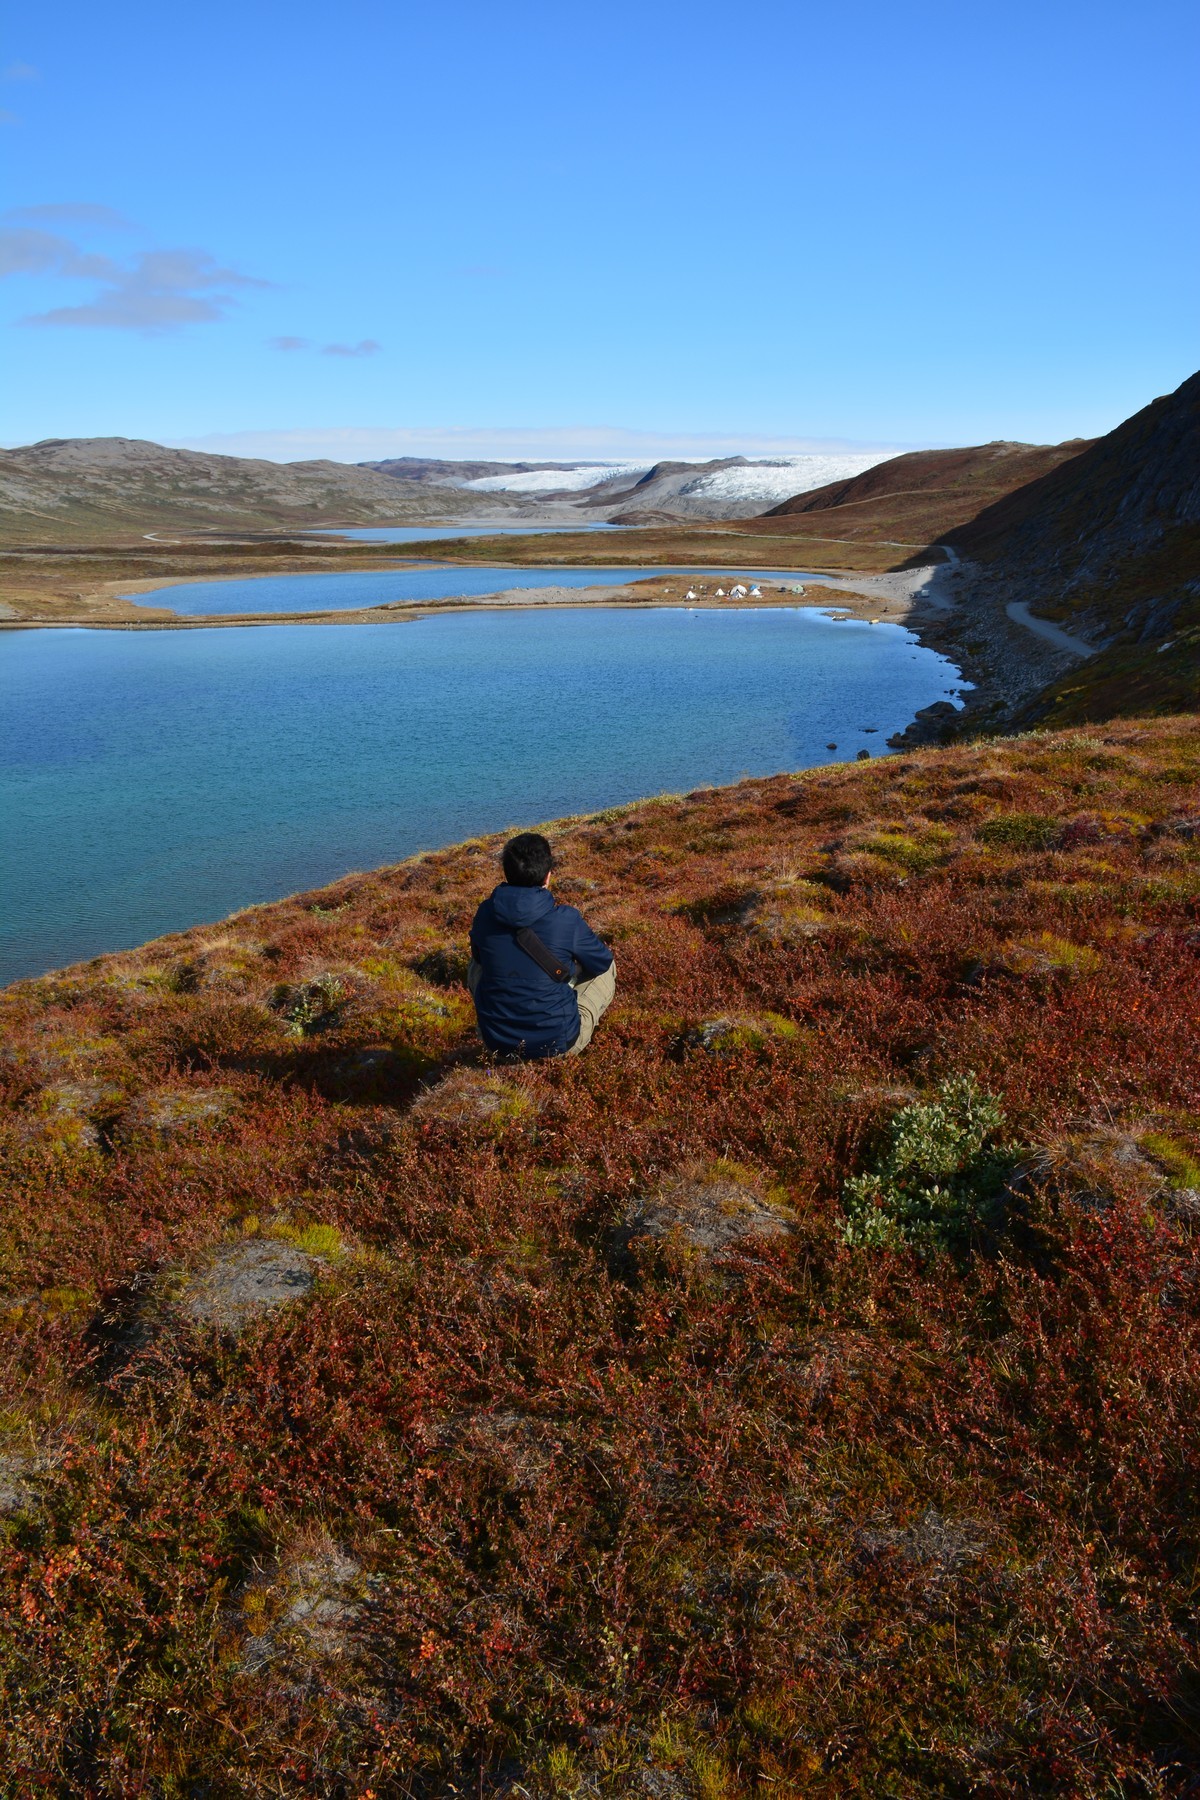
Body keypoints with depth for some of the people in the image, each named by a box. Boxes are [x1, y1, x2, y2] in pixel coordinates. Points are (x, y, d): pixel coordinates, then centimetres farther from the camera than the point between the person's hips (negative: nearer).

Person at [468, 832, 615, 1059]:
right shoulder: (566, 919, -16)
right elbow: (602, 963, 2)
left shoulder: (484, 914, -7)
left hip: (496, 1042, 3)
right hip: (559, 1043, -3)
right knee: (607, 968, 19)